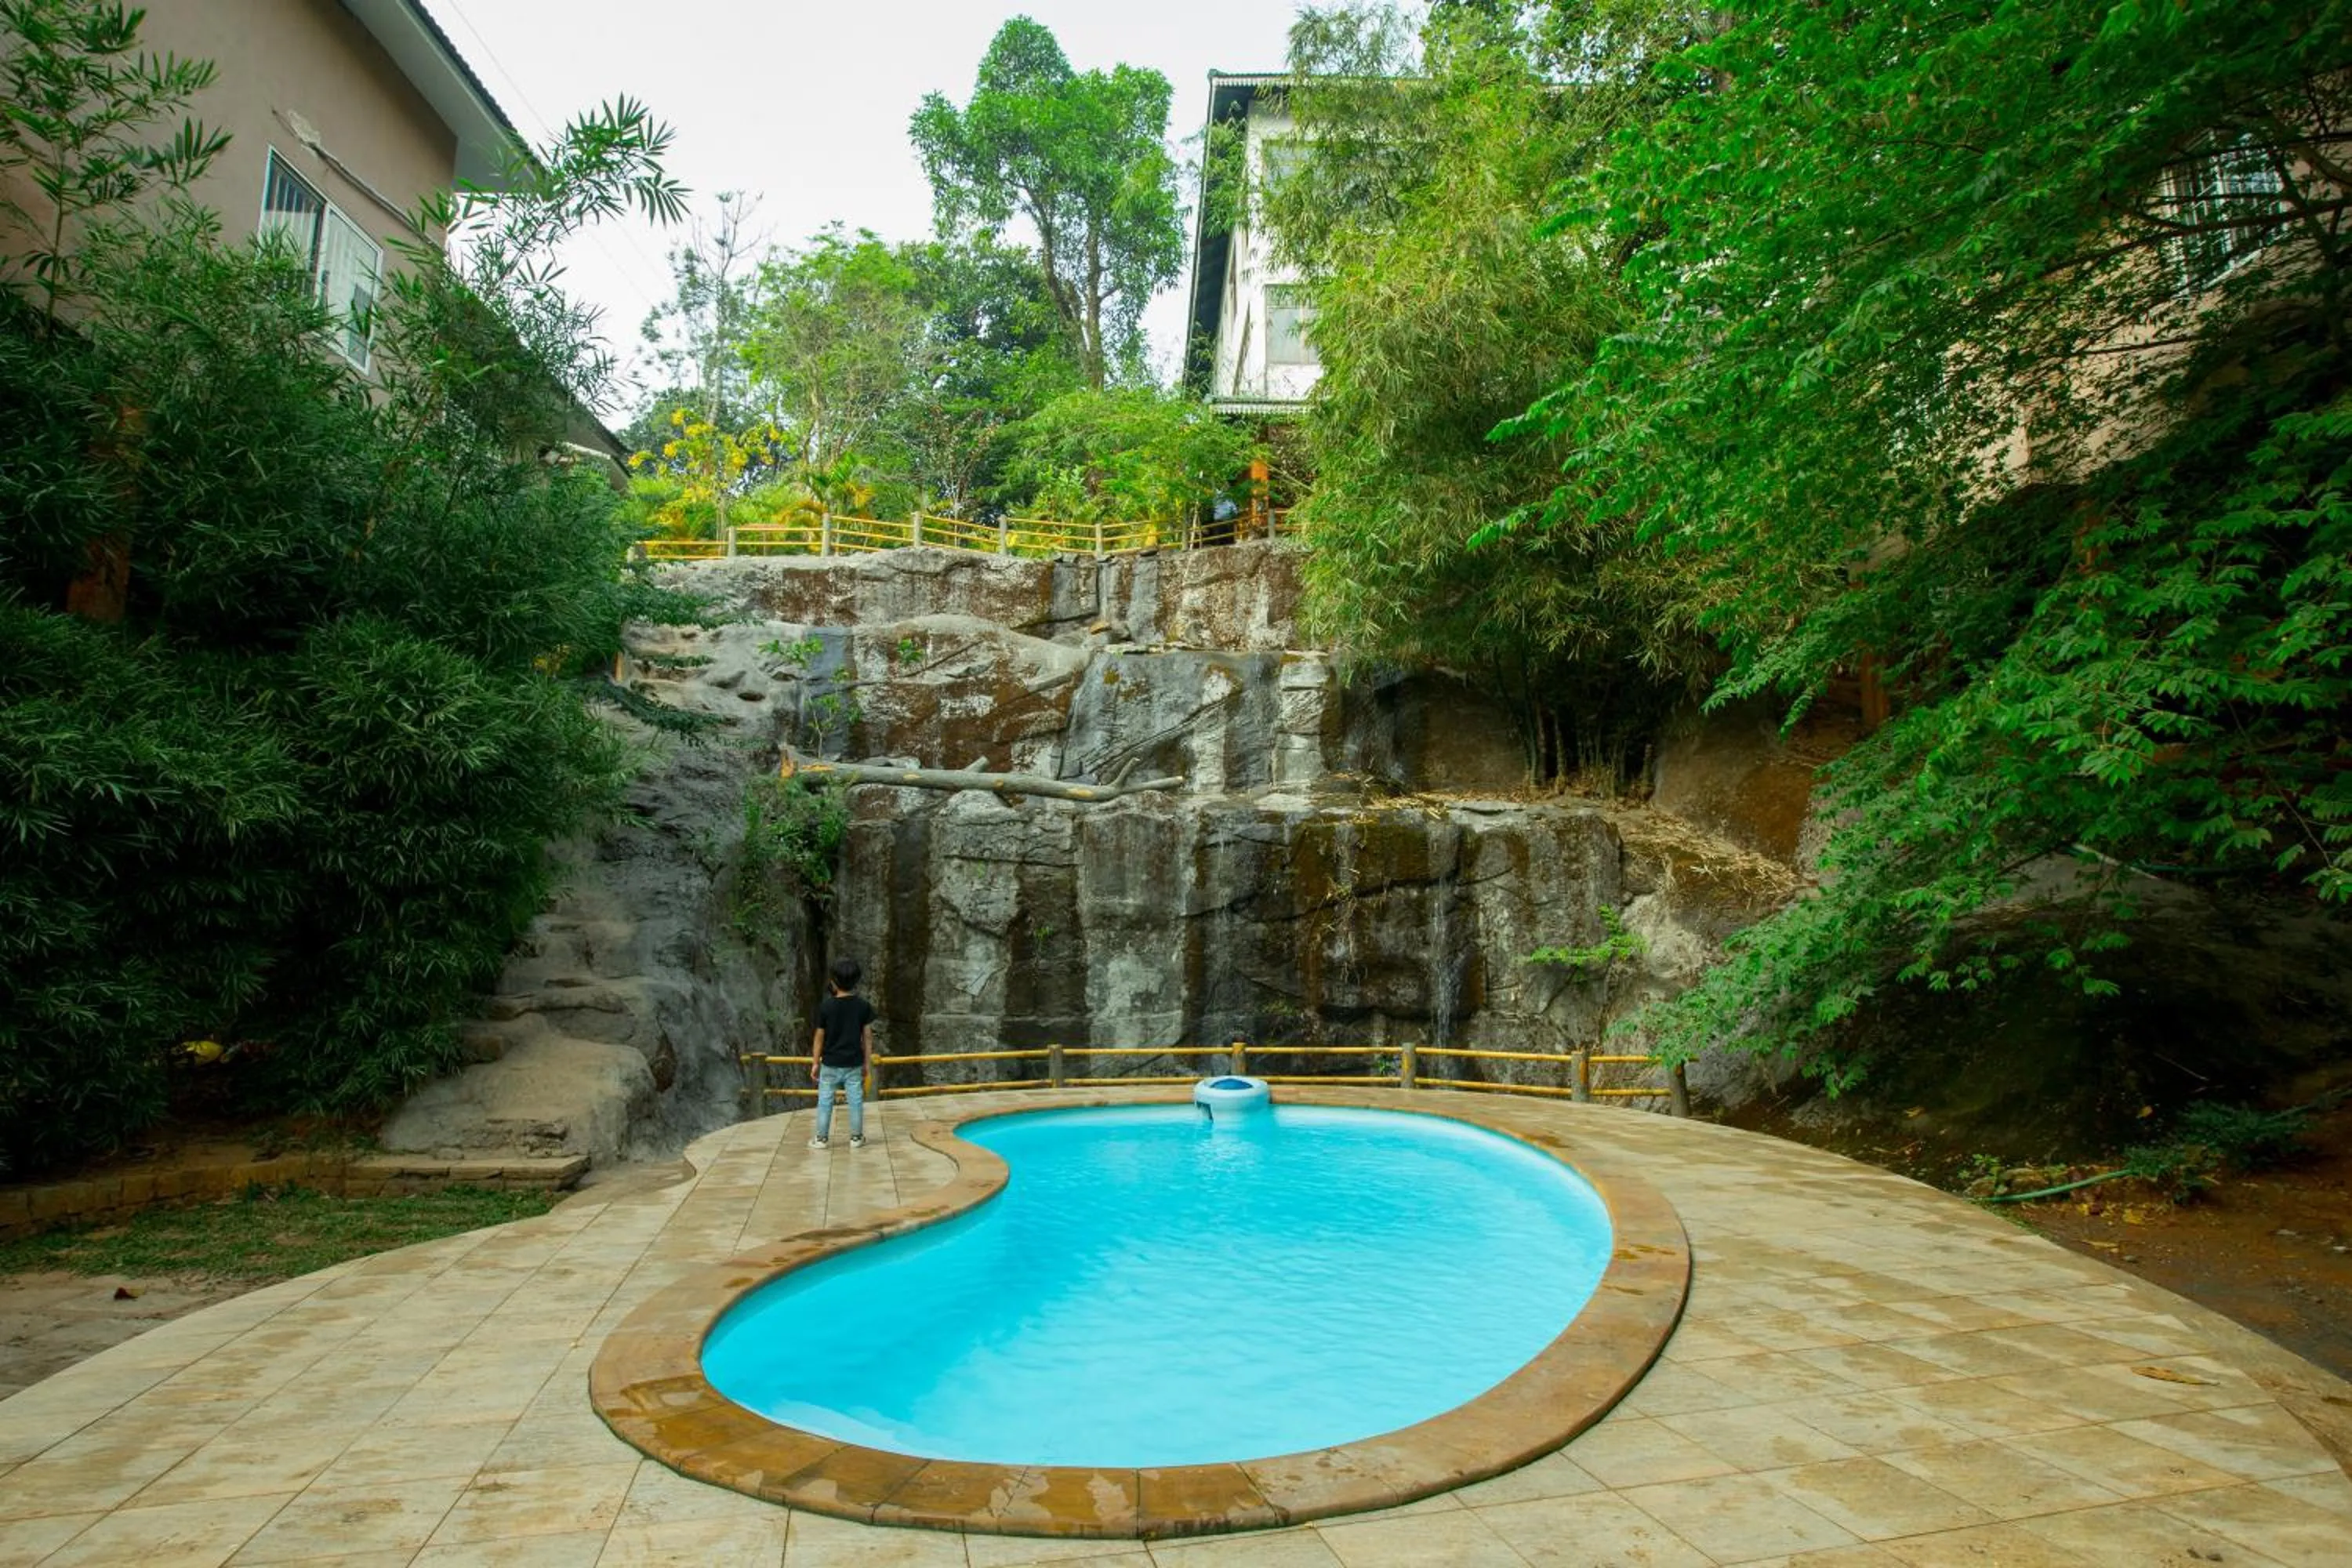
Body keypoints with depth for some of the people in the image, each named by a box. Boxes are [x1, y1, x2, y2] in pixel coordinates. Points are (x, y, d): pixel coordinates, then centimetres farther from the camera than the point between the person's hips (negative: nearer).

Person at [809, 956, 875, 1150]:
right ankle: (856, 1138, 18)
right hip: (854, 1064, 2)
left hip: (830, 1064, -1)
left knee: (825, 1102, 11)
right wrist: (866, 1063, 8)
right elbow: (867, 1036, -2)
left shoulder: (825, 1007, -12)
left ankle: (821, 1139, 17)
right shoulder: (863, 1006, -7)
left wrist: (815, 1063, 4)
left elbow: (819, 1037, -7)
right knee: (856, 1101, 11)